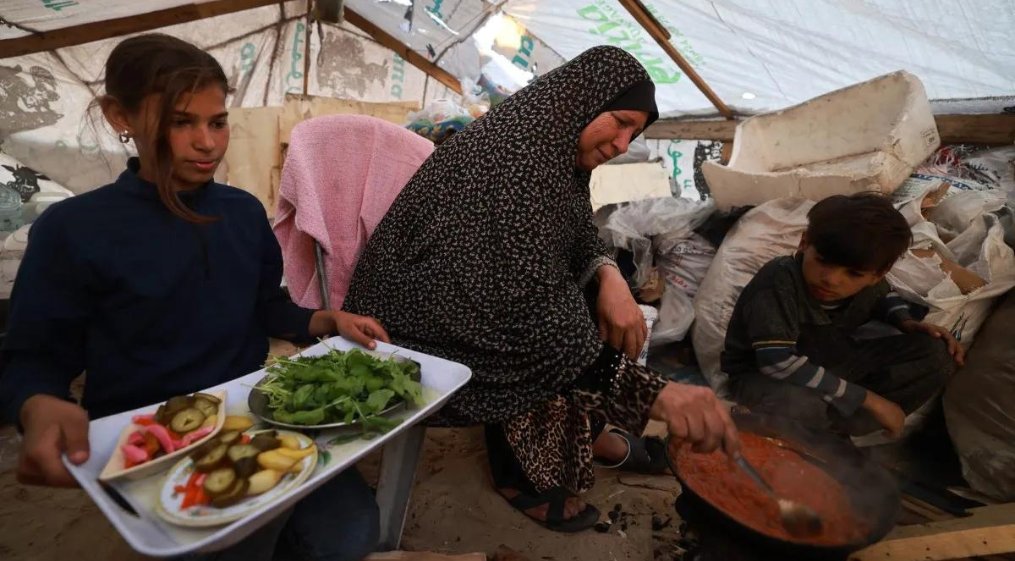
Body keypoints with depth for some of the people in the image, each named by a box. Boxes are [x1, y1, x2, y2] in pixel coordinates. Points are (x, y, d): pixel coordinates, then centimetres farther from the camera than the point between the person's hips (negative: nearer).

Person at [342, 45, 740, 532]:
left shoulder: (553, 144, 1)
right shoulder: (516, 152, -29)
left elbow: (576, 233, 7)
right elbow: (530, 300, -38)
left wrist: (610, 277, -16)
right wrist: (652, 391, -41)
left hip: (481, 288, 9)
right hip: (425, 315, -9)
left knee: (592, 301, 3)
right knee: (557, 343, -20)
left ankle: (584, 429, 18)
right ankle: (522, 476, 4)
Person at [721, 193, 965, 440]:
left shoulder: (869, 284, -7)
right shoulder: (779, 282, -32)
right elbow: (778, 362, -40)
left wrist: (907, 323, -2)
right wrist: (867, 399, -31)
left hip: (833, 364, 8)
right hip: (764, 375, -7)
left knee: (935, 354, -4)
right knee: (794, 402, -42)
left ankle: (828, 431, -12)